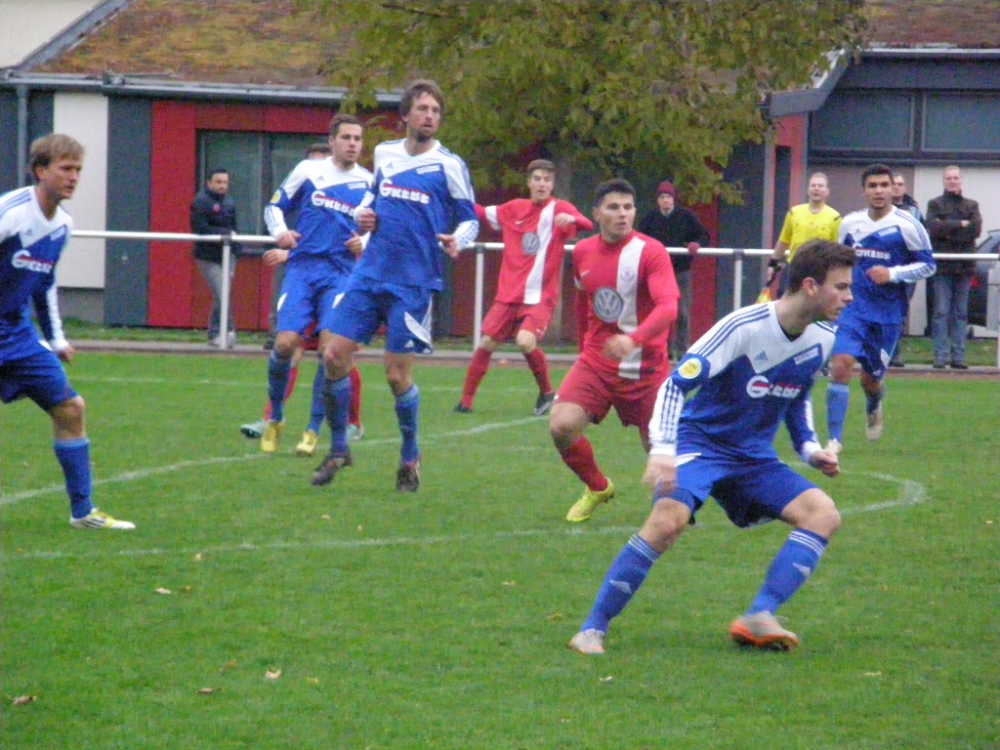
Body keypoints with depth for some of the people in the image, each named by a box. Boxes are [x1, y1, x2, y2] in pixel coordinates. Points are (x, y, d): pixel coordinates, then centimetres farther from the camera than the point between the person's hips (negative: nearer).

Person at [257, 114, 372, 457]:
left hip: (341, 272, 0)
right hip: (302, 268, 0)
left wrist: (364, 243, -4)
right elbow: (275, 206, 13)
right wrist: (280, 232, -7)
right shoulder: (308, 170, 6)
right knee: (285, 342, -12)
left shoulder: (369, 183, 9)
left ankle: (313, 430, -3)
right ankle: (275, 419, 11)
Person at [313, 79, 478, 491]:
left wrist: (457, 240, -21)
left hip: (412, 283, -4)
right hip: (370, 272, 4)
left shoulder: (449, 165, -4)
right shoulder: (384, 153, 9)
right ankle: (338, 449, 13)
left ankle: (410, 458, 19)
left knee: (397, 374, -3)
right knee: (335, 355, -3)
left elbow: (471, 220, 1)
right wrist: (363, 214, 4)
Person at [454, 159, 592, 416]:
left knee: (526, 341, -24)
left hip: (540, 296, -5)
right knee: (486, 344, 1)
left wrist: (571, 220, -46)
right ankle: (465, 401, 14)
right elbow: (483, 213, 24)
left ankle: (546, 392, -1)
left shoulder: (559, 209, -5)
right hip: (508, 294, 5)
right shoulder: (515, 209, 9)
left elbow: (587, 224, -24)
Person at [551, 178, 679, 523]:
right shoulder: (583, 252, 4)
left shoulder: (650, 252, -13)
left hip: (646, 368, -3)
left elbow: (668, 308, -26)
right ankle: (597, 488, 13)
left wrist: (633, 340, -42)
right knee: (561, 426, -16)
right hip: (596, 362, 4)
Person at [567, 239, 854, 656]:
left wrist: (809, 448, 5)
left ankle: (758, 618, -21)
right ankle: (592, 629, -20)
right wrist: (662, 450, -33)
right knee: (667, 521, -31)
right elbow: (676, 384, -21)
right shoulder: (744, 328, -20)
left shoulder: (822, 340, 1)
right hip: (701, 444, -7)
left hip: (755, 457, 7)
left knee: (823, 514, -15)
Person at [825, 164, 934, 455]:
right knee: (840, 365, -18)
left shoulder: (907, 225, -8)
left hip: (889, 313, -2)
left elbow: (928, 265, -3)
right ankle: (834, 439, -12)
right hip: (853, 307, 2)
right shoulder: (850, 223, 3)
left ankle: (873, 409, 47)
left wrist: (893, 274, -17)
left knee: (871, 378, 8)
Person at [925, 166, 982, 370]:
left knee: (961, 313, 2)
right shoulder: (935, 205, 7)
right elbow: (933, 227, -10)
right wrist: (960, 224, -9)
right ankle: (941, 355, -5)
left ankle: (958, 356, 3)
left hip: (964, 265, 2)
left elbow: (976, 229, -2)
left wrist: (948, 230, -8)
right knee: (942, 311, -6)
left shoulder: (971, 205, 14)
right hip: (942, 264, -2)